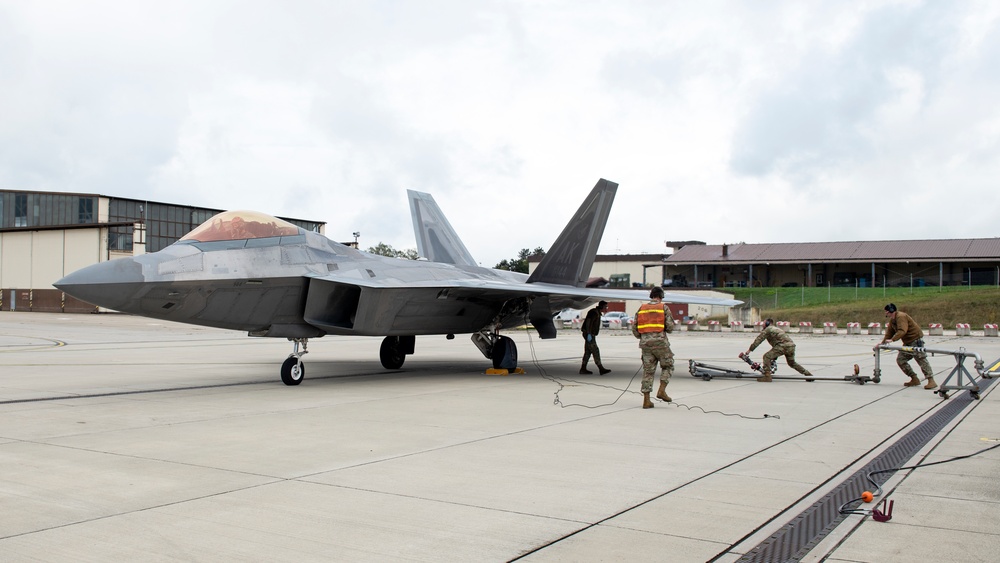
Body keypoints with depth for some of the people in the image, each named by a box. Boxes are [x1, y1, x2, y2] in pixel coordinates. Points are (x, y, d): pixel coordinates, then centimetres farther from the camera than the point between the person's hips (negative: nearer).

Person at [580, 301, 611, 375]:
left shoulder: (597, 313, 17)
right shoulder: (594, 312, -15)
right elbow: (588, 322, -23)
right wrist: (589, 334, -27)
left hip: (590, 335, 10)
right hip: (589, 335, -10)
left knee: (588, 352, 9)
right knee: (595, 351, -11)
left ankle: (583, 369, 10)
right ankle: (601, 369, -12)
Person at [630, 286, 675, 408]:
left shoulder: (641, 308, 11)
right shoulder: (663, 308, 1)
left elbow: (634, 327, 9)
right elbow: (670, 327, -5)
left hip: (645, 343, 4)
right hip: (660, 342, -4)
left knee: (648, 371, 7)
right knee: (668, 366, 15)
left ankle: (646, 400, 3)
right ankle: (661, 391, 0)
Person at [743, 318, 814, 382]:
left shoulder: (767, 329, 10)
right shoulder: (777, 329, 36)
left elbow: (758, 340, 5)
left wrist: (750, 350, 9)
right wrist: (774, 358, 44)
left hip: (783, 345, -9)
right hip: (791, 345, 9)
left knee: (767, 356, -4)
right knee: (792, 363, 27)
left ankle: (767, 376, -11)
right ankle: (808, 374, 29)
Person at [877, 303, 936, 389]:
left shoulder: (901, 316, -20)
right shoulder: (892, 320, 11)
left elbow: (902, 331, -32)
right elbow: (889, 333, 16)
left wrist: (892, 340, -39)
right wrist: (882, 342, 7)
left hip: (916, 340, -10)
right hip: (907, 342, 10)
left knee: (921, 359, -14)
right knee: (900, 360, 6)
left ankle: (931, 381, -16)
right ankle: (914, 379, 9)